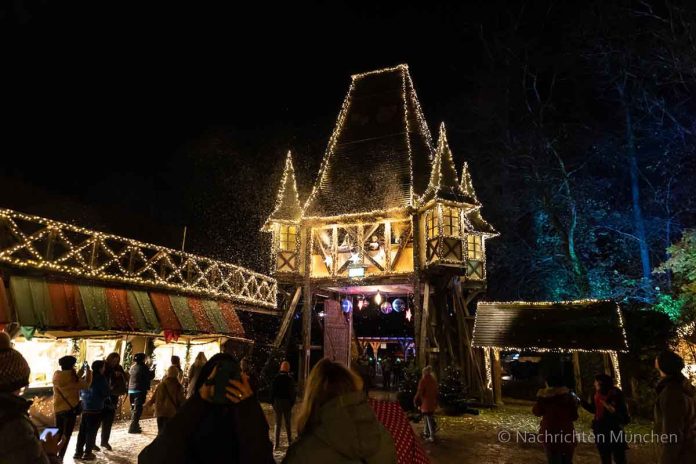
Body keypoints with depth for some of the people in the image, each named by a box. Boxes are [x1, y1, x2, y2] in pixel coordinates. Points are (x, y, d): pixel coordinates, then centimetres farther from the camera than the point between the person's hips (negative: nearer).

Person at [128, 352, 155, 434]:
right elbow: (150, 377, -2)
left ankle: (135, 426, 22)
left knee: (133, 409, 15)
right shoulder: (143, 367, -8)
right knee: (137, 409, -3)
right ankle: (133, 428, -6)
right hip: (140, 390, -7)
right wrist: (152, 371, 17)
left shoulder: (132, 367, 10)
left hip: (131, 390, 7)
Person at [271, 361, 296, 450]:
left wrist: (272, 403, 6)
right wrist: (292, 403, 1)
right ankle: (290, 442, 14)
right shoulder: (290, 379, -9)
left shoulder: (276, 378, -4)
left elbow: (272, 391, -1)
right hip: (287, 402, -1)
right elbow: (292, 393, -7)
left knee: (277, 423, 7)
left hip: (277, 402, 1)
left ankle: (276, 444, 3)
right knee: (288, 423, 12)